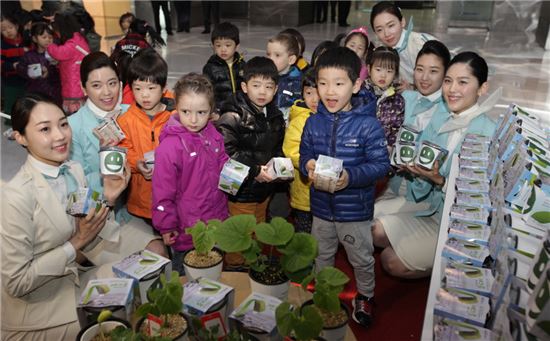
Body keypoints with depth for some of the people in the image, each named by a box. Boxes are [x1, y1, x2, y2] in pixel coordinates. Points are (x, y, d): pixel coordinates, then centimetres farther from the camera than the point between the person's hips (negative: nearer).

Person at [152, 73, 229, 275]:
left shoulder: (213, 135, -1)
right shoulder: (170, 146, -20)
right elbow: (162, 191, -14)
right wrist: (166, 226, -9)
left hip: (217, 221, 6)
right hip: (188, 229, -6)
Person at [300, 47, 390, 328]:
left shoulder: (367, 124, -18)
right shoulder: (313, 122, -5)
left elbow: (381, 164, -19)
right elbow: (305, 153, 4)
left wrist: (351, 176, -33)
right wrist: (308, 166, -19)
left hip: (355, 208, -4)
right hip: (321, 206, 4)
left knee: (361, 259, 18)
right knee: (322, 254, 24)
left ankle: (365, 296, 44)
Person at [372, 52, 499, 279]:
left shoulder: (487, 134, -22)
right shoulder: (440, 117, -2)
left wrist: (439, 180, -30)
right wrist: (411, 167, -18)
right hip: (426, 199, 7)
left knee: (392, 262, -10)